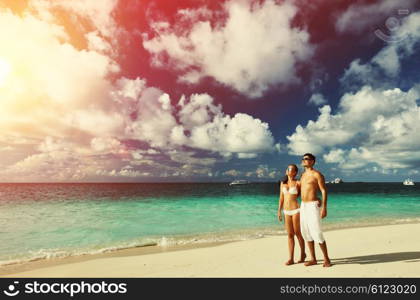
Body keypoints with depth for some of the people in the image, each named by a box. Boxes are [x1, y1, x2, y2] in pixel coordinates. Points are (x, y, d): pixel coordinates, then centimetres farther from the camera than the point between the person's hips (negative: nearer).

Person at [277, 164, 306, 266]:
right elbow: (281, 198, 10)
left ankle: (303, 254, 29)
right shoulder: (283, 183, 8)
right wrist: (279, 210, 6)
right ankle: (291, 258, 11)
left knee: (298, 234, 6)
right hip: (286, 211, 4)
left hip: (296, 210, -4)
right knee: (290, 235, 6)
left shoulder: (298, 183, -4)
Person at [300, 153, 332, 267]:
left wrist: (324, 208, -20)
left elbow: (324, 191, -12)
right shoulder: (303, 175, 15)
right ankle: (313, 259, 19)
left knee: (317, 233, -8)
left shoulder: (317, 174, -8)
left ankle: (326, 259, 10)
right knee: (306, 233, 9)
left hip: (313, 206, -8)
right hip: (303, 206, 8)